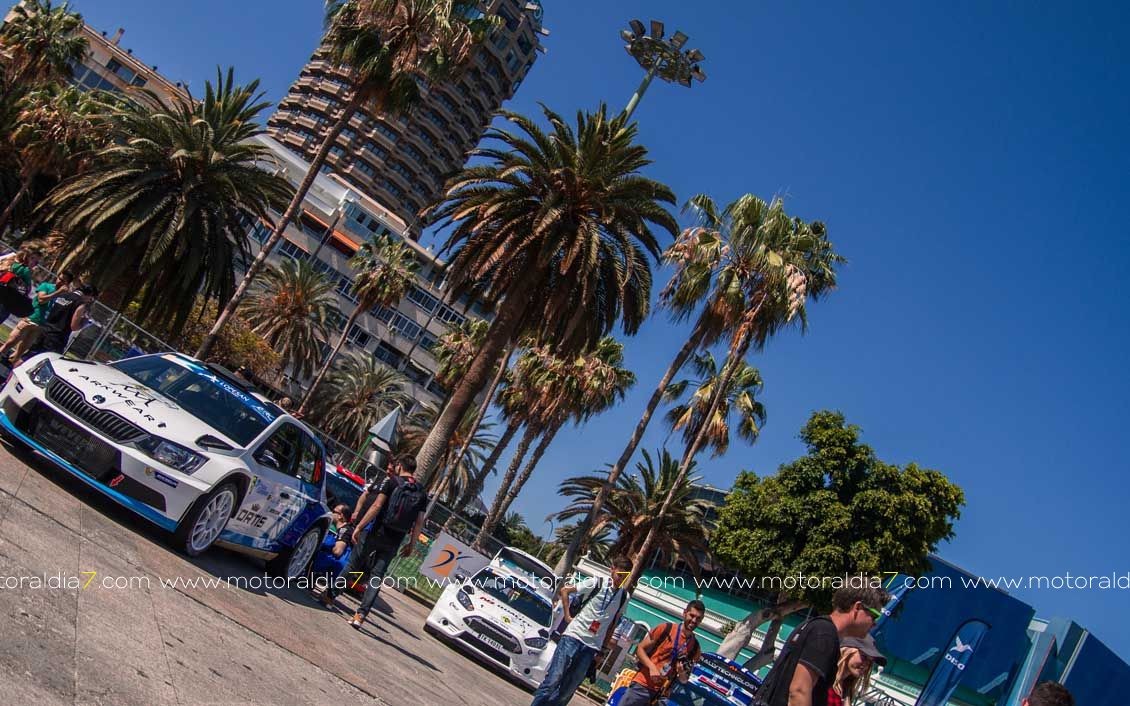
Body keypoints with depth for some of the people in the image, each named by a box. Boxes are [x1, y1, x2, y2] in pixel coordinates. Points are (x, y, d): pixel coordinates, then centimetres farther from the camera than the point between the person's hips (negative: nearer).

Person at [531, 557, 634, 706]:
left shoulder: (624, 597, 6)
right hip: (573, 637, -3)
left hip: (592, 647, 3)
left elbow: (612, 625, 15)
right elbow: (564, 590, 4)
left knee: (566, 691, 2)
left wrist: (602, 650, 12)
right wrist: (568, 616, 0)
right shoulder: (596, 584, -4)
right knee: (553, 680, -9)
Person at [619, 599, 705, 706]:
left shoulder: (695, 648, 7)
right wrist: (652, 667, -15)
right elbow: (640, 649, 1)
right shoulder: (666, 628, -1)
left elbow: (684, 680, 13)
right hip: (642, 686, -3)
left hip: (663, 694, 3)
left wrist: (682, 673, -9)